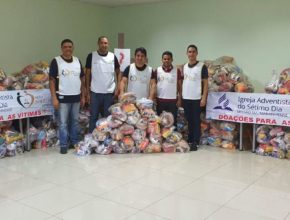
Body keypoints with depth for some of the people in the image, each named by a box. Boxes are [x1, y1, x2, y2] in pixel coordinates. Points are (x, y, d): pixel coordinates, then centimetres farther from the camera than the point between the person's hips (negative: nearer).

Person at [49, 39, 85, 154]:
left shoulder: (77, 61, 8)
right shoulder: (56, 61, -6)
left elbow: (82, 79, 13)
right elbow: (52, 80, -7)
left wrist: (83, 96, 9)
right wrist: (54, 98, -13)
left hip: (76, 97, 5)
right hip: (63, 97, -4)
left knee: (75, 121, 14)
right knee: (63, 123, 1)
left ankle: (75, 142, 27)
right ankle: (64, 145, 12)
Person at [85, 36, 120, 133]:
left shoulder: (113, 57, 2)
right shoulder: (91, 56, -2)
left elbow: (118, 72, 11)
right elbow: (87, 74, 0)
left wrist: (117, 87, -1)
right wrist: (87, 92, -3)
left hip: (109, 93, 2)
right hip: (95, 92, -1)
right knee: (93, 117, 7)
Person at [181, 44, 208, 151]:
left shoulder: (202, 66, -5)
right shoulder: (184, 66, 10)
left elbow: (205, 83, -6)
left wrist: (204, 98, -12)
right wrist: (180, 95, 9)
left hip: (197, 98, -5)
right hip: (185, 98, 5)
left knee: (196, 120, 0)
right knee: (189, 120, 11)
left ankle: (195, 142, 5)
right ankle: (190, 140, 21)